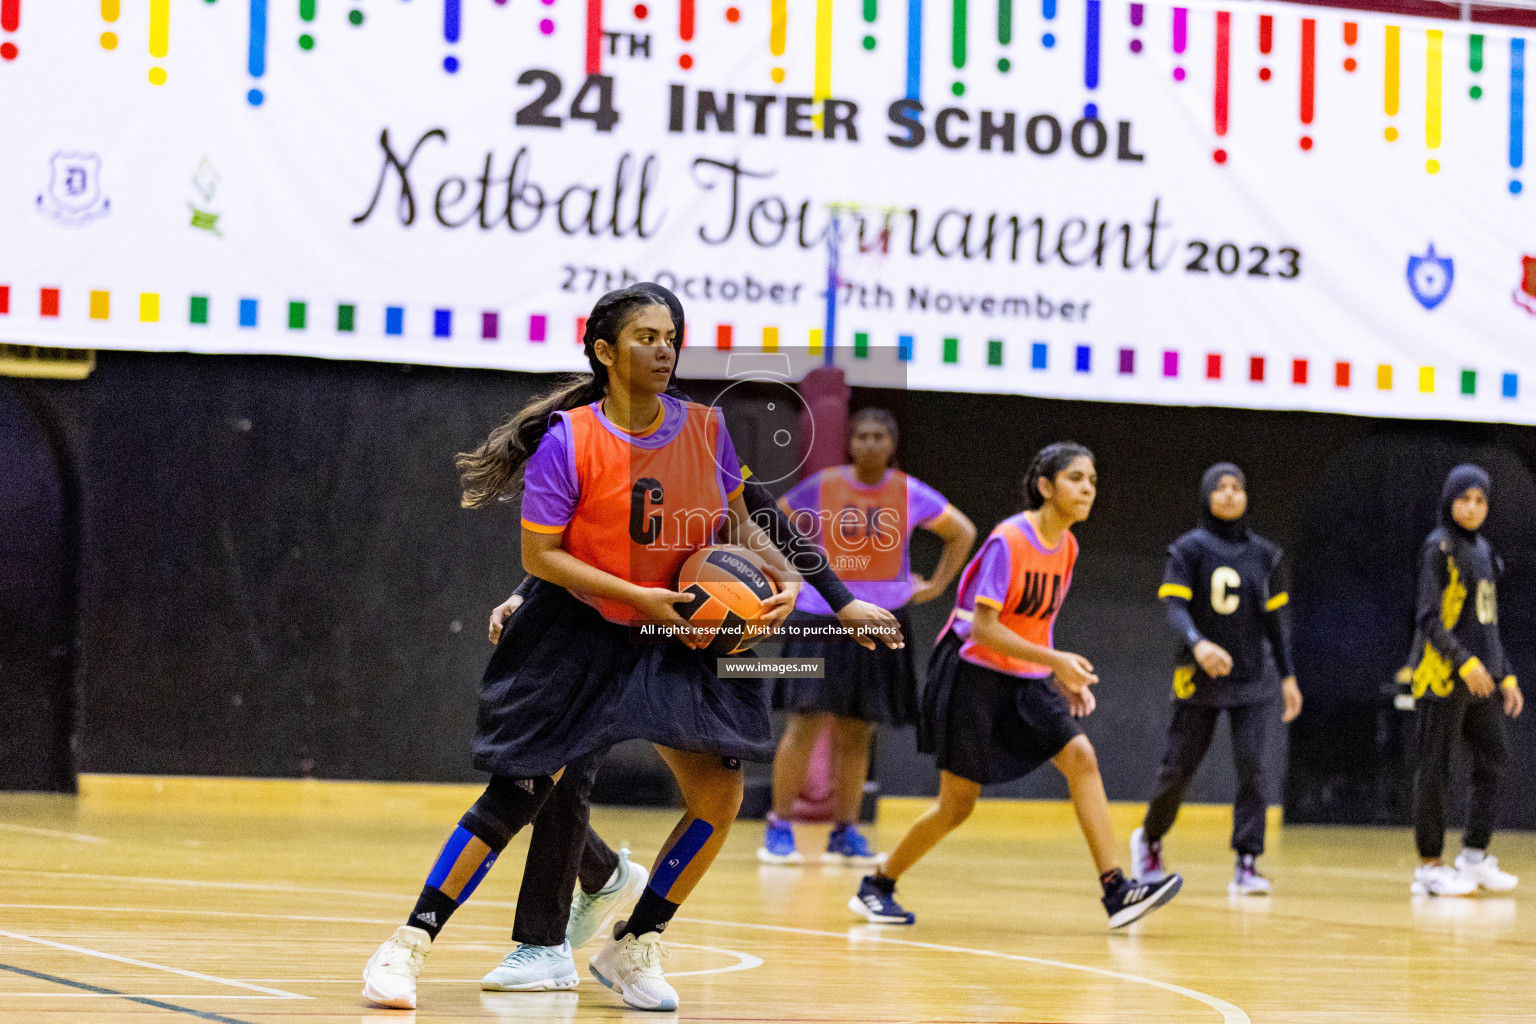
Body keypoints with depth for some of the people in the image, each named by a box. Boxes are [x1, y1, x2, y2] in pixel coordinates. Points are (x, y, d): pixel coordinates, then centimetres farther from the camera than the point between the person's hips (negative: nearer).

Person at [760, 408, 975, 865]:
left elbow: (963, 532, 14)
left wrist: (936, 585, 8)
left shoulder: (910, 493, 1)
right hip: (820, 618, -2)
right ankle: (779, 828, -3)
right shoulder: (822, 486, -3)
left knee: (857, 732, 7)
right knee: (806, 721, -8)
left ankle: (845, 832, 14)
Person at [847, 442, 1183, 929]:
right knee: (957, 804, -1)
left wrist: (1063, 678, 4)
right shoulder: (1008, 541, -18)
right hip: (975, 676, -7)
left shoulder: (1066, 546, 5)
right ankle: (876, 887, 19)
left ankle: (1117, 892, -16)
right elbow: (983, 627, -23)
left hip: (1026, 681, 7)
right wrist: (1055, 660, -27)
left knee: (1080, 757, -13)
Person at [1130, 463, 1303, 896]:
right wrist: (1197, 644, -33)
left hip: (1252, 680, 2)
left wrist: (1288, 676, 8)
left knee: (1251, 764, -13)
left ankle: (1247, 865, -12)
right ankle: (1149, 839, 31)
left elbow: (1274, 619, 13)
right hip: (1199, 680, -2)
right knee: (1178, 768, 2)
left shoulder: (1263, 554, 9)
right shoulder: (1189, 549, -2)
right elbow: (1175, 609, -13)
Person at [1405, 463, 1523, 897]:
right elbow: (1429, 618, -14)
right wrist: (1465, 662, -22)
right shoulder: (1438, 548, -7)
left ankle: (1474, 855, 13)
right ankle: (1429, 865, 2)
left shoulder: (1482, 550, 16)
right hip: (1442, 678, -8)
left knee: (1493, 759, 5)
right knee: (1434, 771, -3)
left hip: (1479, 681, 8)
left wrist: (1505, 675, 17)